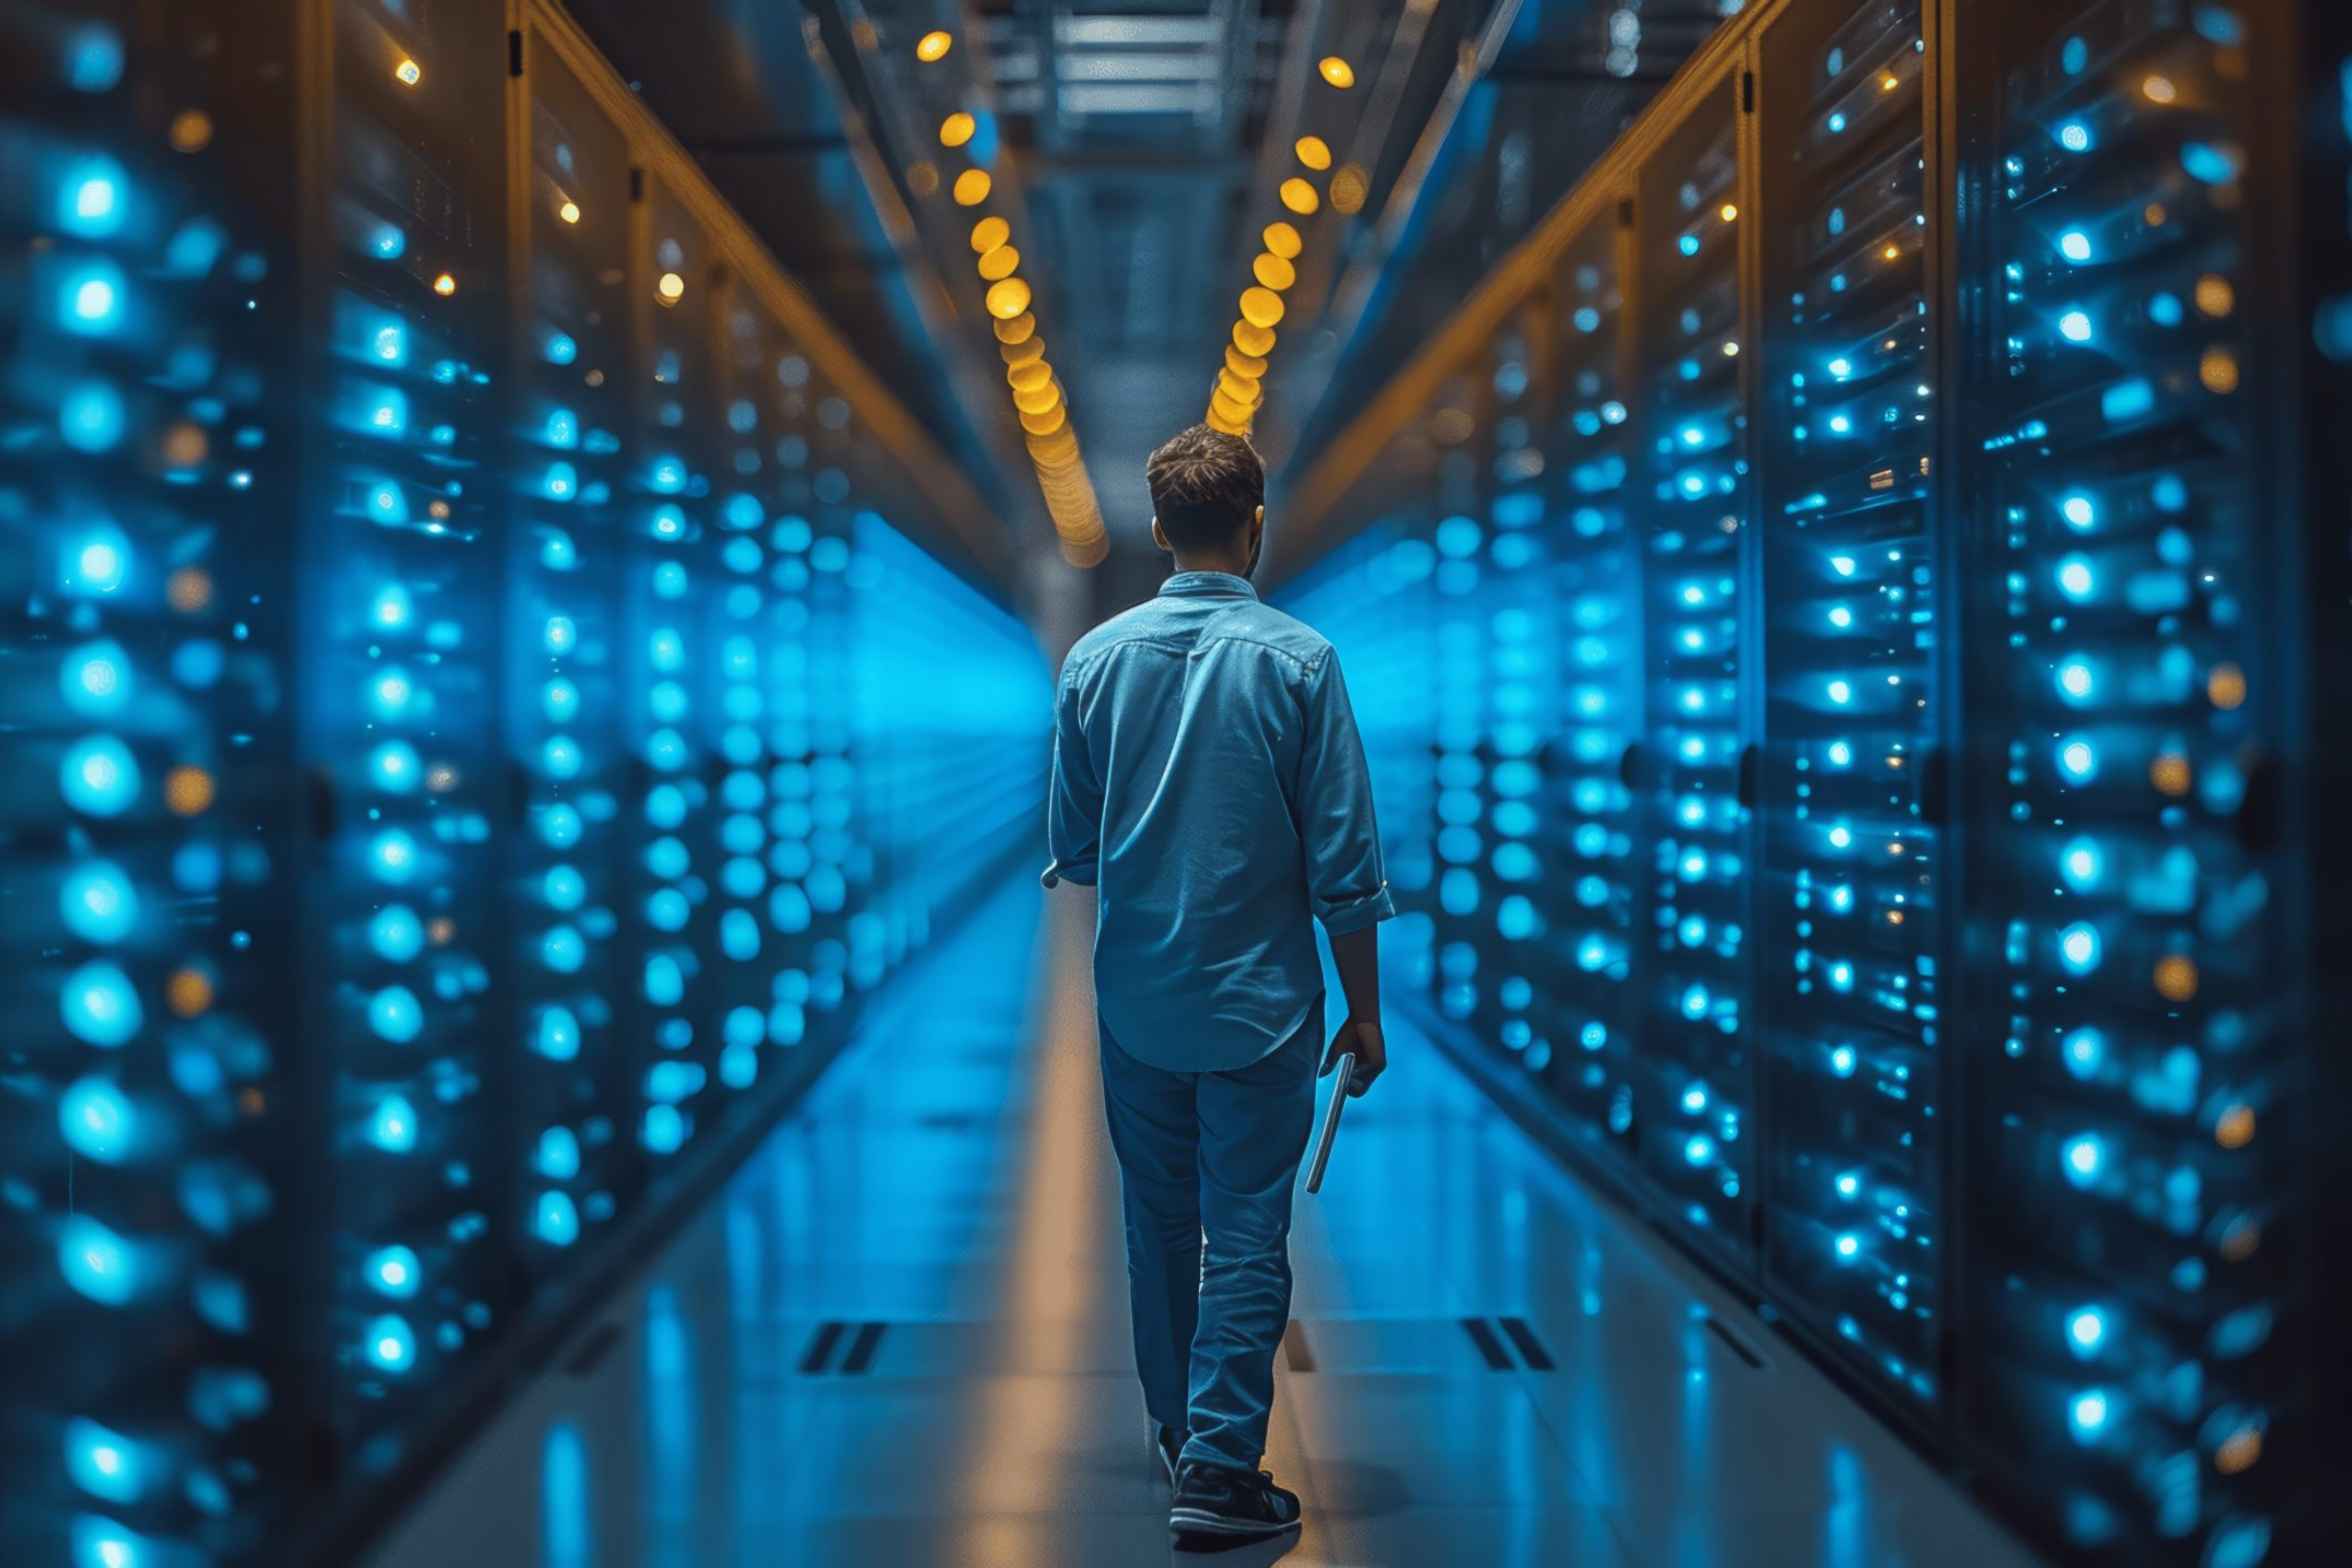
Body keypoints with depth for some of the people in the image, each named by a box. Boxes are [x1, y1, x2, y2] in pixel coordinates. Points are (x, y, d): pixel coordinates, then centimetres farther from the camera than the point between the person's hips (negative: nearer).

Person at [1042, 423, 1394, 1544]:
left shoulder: (1094, 660, -2)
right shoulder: (1298, 661, -10)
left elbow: (1071, 850, 5)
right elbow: (1344, 863, -9)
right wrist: (1364, 1011, 0)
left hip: (1135, 1004, 3)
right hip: (1259, 1002, -3)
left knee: (1160, 1221, 17)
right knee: (1246, 1236, 2)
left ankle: (1178, 1427, 31)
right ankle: (1219, 1469, 0)